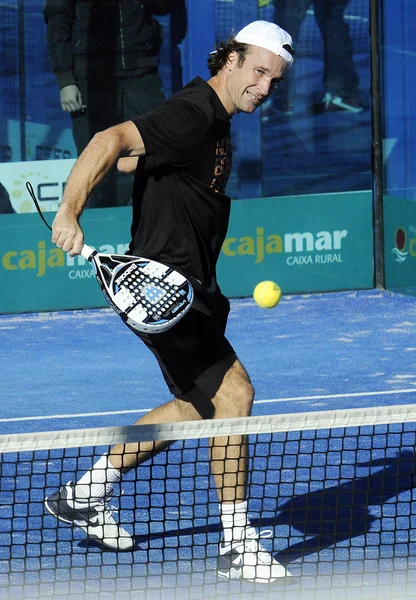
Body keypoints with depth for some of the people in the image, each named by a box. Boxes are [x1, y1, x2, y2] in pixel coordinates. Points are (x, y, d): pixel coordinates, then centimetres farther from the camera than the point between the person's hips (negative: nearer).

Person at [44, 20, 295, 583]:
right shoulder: (191, 117, -20)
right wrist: (70, 211, -41)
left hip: (192, 288, 11)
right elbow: (112, 141, -33)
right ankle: (237, 545, -9)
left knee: (199, 403, 21)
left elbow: (133, 157, 24)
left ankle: (84, 494, 31)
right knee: (234, 390, -16)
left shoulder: (215, 117, 11)